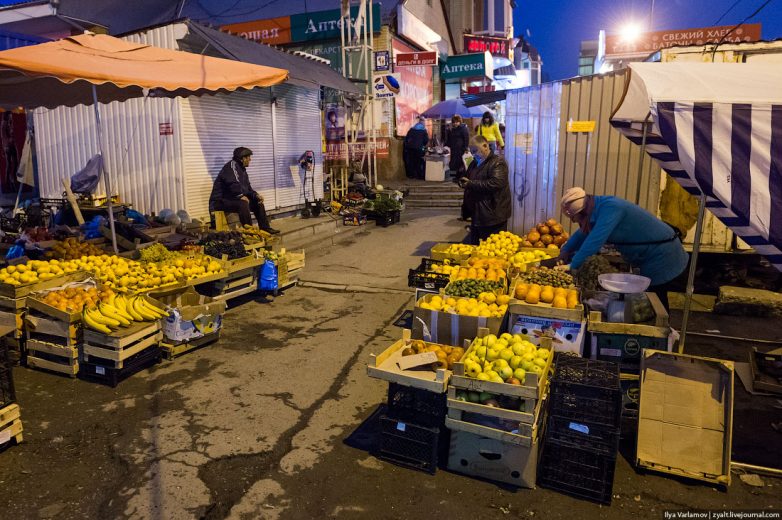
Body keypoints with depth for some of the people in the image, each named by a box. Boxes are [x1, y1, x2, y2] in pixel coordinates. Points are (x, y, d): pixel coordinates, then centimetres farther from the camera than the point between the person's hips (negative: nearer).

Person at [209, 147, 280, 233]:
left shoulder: (242, 169, 14)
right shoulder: (232, 165, -14)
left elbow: (248, 188, 17)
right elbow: (233, 183, -30)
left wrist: (256, 195, -1)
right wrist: (241, 196, -23)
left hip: (233, 199, 10)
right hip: (220, 201, -10)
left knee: (257, 202, 9)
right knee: (243, 204, -35)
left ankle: (265, 228, 11)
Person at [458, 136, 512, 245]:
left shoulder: (498, 162, -11)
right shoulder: (475, 163, 17)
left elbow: (496, 183, -27)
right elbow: (469, 182, 30)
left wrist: (471, 184, -22)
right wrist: (463, 182, 5)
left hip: (493, 217, -9)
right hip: (477, 215, 9)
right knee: (475, 246, 15)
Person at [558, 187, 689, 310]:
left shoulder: (610, 208, -28)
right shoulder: (600, 206, 0)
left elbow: (594, 241, -33)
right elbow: (583, 233, 14)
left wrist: (571, 267, -26)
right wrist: (565, 250, 3)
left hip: (662, 260, -9)